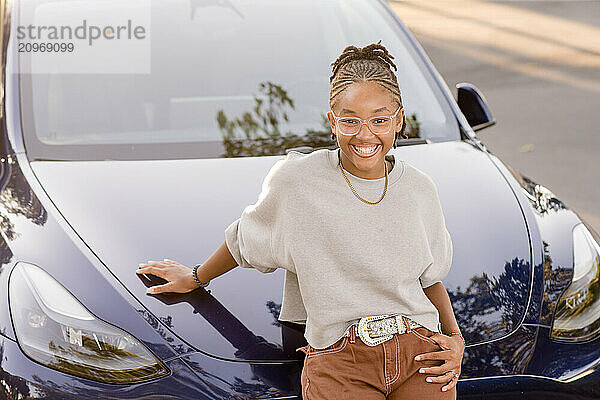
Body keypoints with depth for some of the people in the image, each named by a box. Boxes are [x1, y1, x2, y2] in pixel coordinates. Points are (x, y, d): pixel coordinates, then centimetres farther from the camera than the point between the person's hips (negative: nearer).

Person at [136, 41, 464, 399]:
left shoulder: (419, 188, 8)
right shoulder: (296, 179, -2)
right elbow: (247, 237, 17)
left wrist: (455, 338, 5)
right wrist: (195, 278, 29)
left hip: (422, 355, 3)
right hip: (338, 361, -3)